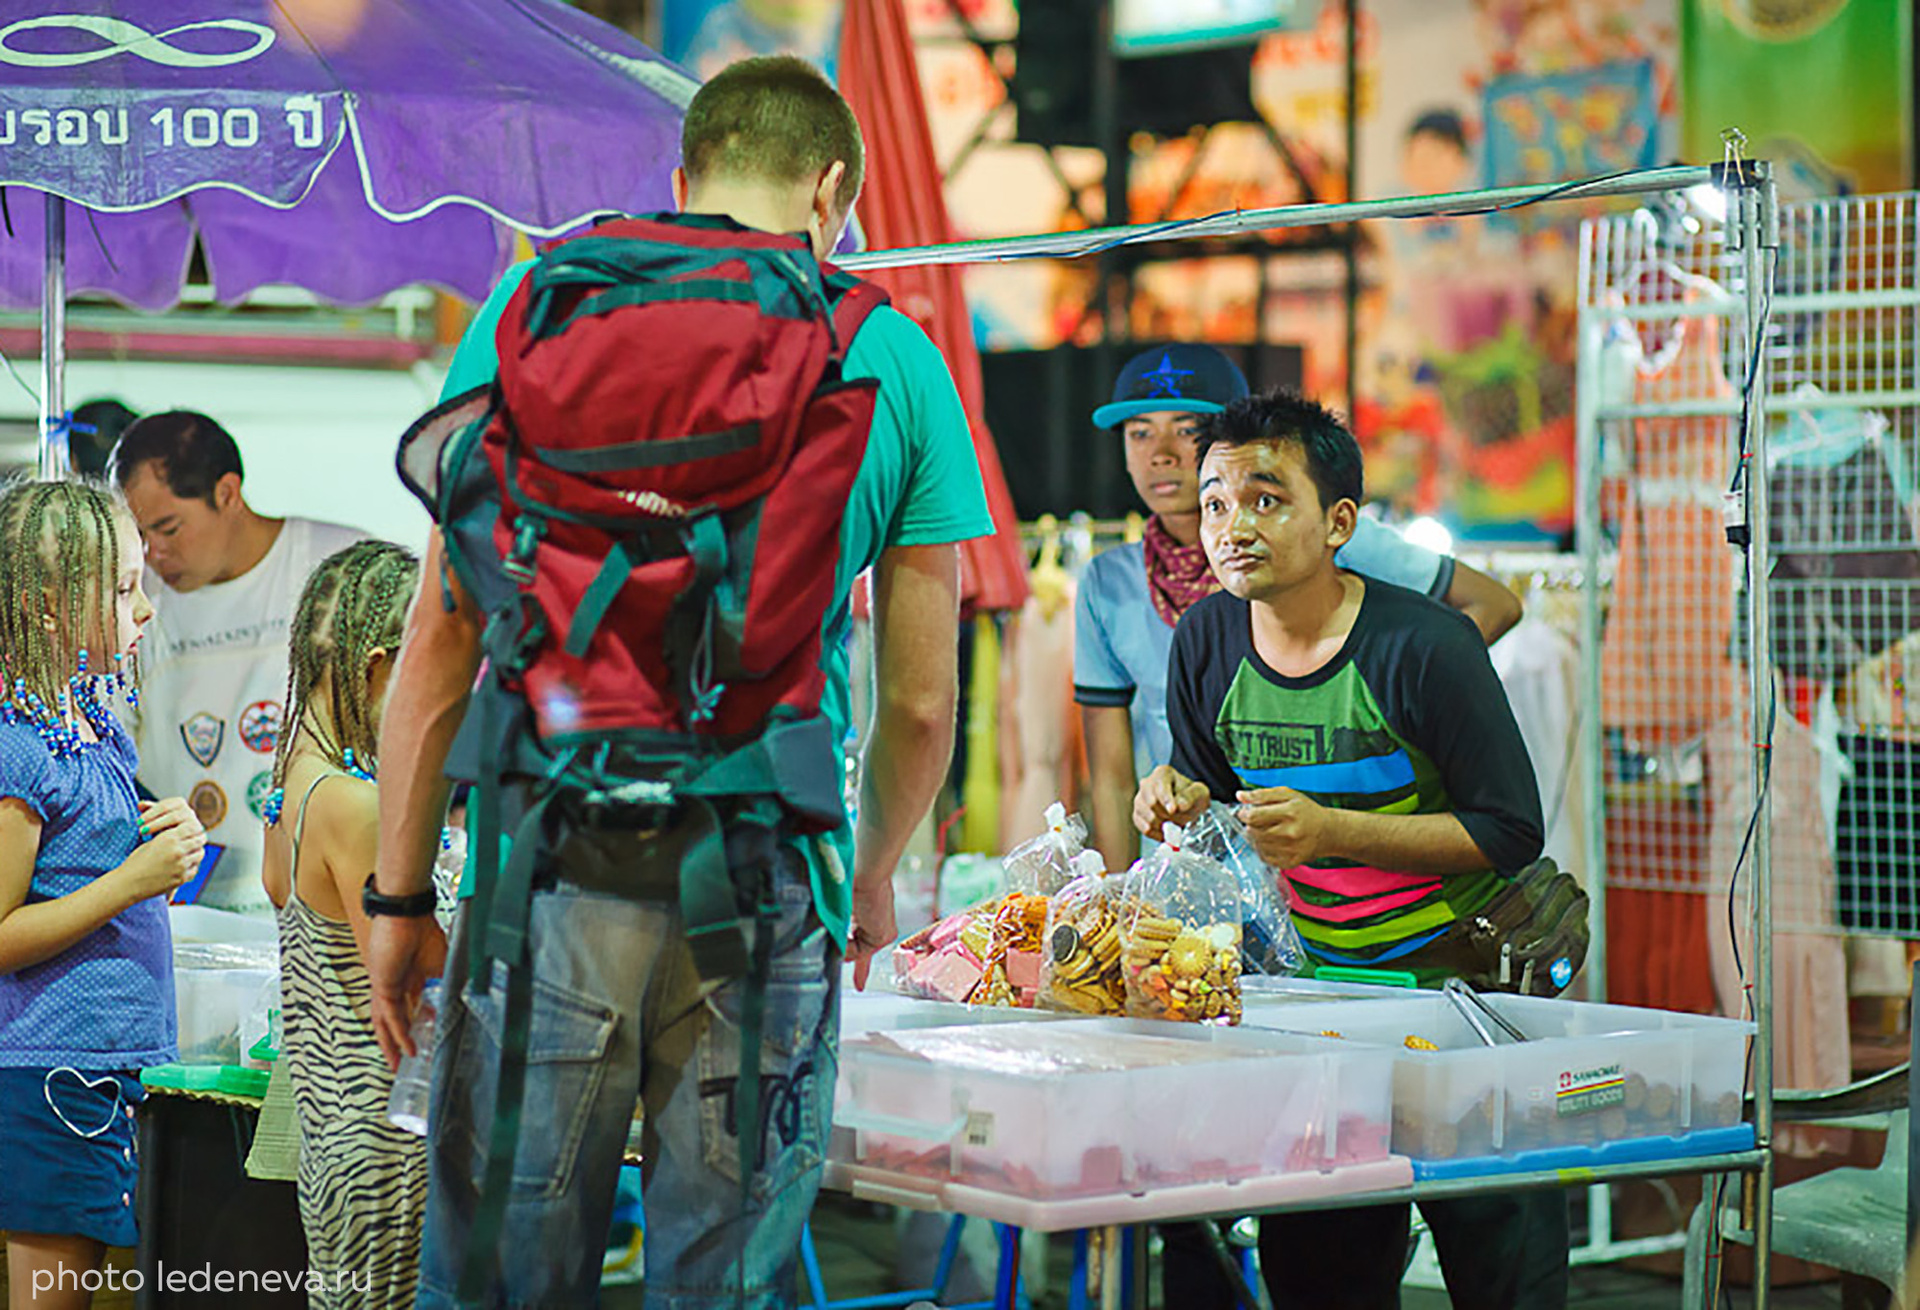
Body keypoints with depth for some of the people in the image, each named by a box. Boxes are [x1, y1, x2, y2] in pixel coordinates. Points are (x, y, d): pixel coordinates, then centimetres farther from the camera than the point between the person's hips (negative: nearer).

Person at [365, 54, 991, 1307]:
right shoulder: (896, 360, 7)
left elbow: (442, 639, 3)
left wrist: (398, 894, 9)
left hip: (556, 867, 0)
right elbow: (922, 702, 10)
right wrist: (872, 877, 28)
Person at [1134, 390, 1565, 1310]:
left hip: (1468, 973, -5)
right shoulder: (1206, 643, -2)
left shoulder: (1422, 646, -19)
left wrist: (1331, 830, -25)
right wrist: (1182, 803, -13)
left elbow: (1510, 832, -17)